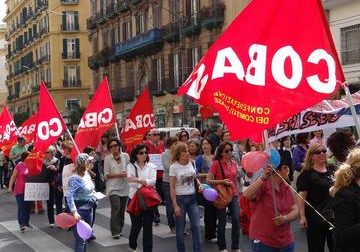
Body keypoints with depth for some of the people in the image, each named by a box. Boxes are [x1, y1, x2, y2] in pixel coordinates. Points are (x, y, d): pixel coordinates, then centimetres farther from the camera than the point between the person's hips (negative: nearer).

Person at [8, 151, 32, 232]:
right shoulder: (19, 166, -9)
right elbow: (13, 177, -6)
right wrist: (10, 187, -13)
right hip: (20, 190, -4)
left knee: (28, 206, 10)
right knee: (21, 207, -5)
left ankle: (26, 222, 23)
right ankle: (21, 224, -1)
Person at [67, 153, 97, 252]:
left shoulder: (87, 175, 6)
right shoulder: (75, 179, -19)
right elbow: (69, 196, -26)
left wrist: (93, 198, 8)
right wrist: (74, 212, -33)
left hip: (89, 209, 8)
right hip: (79, 211, -8)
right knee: (80, 239, -5)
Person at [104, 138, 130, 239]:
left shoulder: (125, 156, 3)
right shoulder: (107, 159, -2)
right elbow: (107, 174, -4)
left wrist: (127, 174, -13)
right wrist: (119, 175, -15)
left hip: (124, 187, 3)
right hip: (113, 187, -3)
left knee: (122, 209, 9)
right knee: (116, 209, -13)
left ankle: (120, 229, 24)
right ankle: (115, 232, -5)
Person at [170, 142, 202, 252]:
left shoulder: (192, 163, 2)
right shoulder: (174, 167, -11)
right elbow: (172, 187, -10)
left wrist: (199, 184, -2)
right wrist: (175, 205, -13)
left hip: (192, 198, 4)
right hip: (180, 198, -4)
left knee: (196, 226, 0)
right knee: (180, 229, 5)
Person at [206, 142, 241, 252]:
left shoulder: (234, 162, 4)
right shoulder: (216, 163, -12)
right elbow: (208, 180, -16)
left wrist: (238, 194, 18)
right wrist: (222, 181, -25)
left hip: (233, 195, 4)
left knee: (236, 219, -3)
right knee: (222, 222, 5)